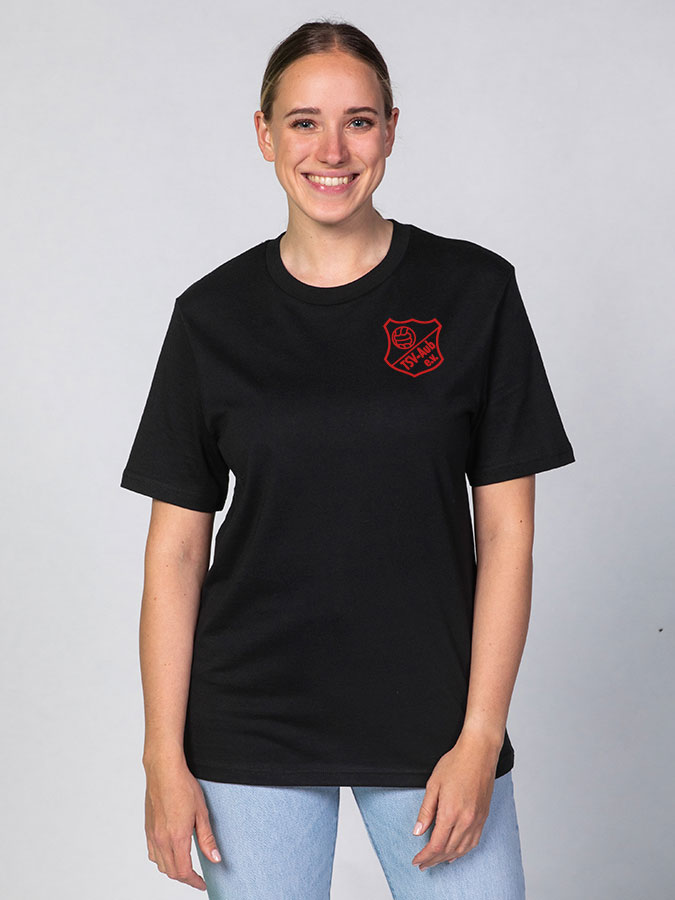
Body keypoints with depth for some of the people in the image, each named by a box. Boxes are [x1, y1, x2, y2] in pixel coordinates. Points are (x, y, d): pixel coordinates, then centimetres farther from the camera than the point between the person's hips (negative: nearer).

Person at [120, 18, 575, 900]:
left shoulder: (474, 290, -2)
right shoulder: (213, 315, 1)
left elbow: (506, 529, -2)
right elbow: (175, 548, 2)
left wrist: (479, 736, -7)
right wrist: (164, 754, -2)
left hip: (430, 719, 0)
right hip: (248, 733, 1)